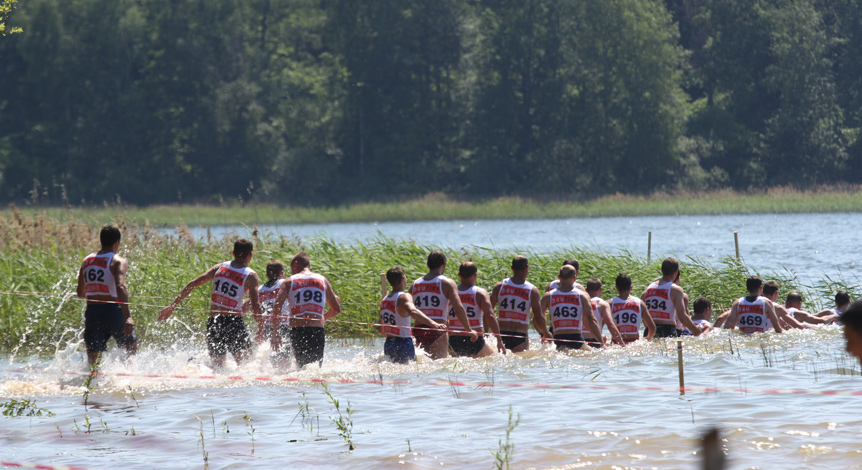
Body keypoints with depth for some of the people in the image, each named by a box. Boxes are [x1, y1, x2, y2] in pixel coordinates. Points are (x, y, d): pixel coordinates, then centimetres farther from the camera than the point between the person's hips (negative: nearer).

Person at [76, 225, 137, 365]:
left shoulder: (87, 261, 13)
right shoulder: (119, 262, -5)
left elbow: (80, 293, 20)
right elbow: (120, 287, -22)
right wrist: (127, 317, -31)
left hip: (91, 312, 4)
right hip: (112, 310, -4)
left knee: (92, 358, 2)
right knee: (132, 346, 20)